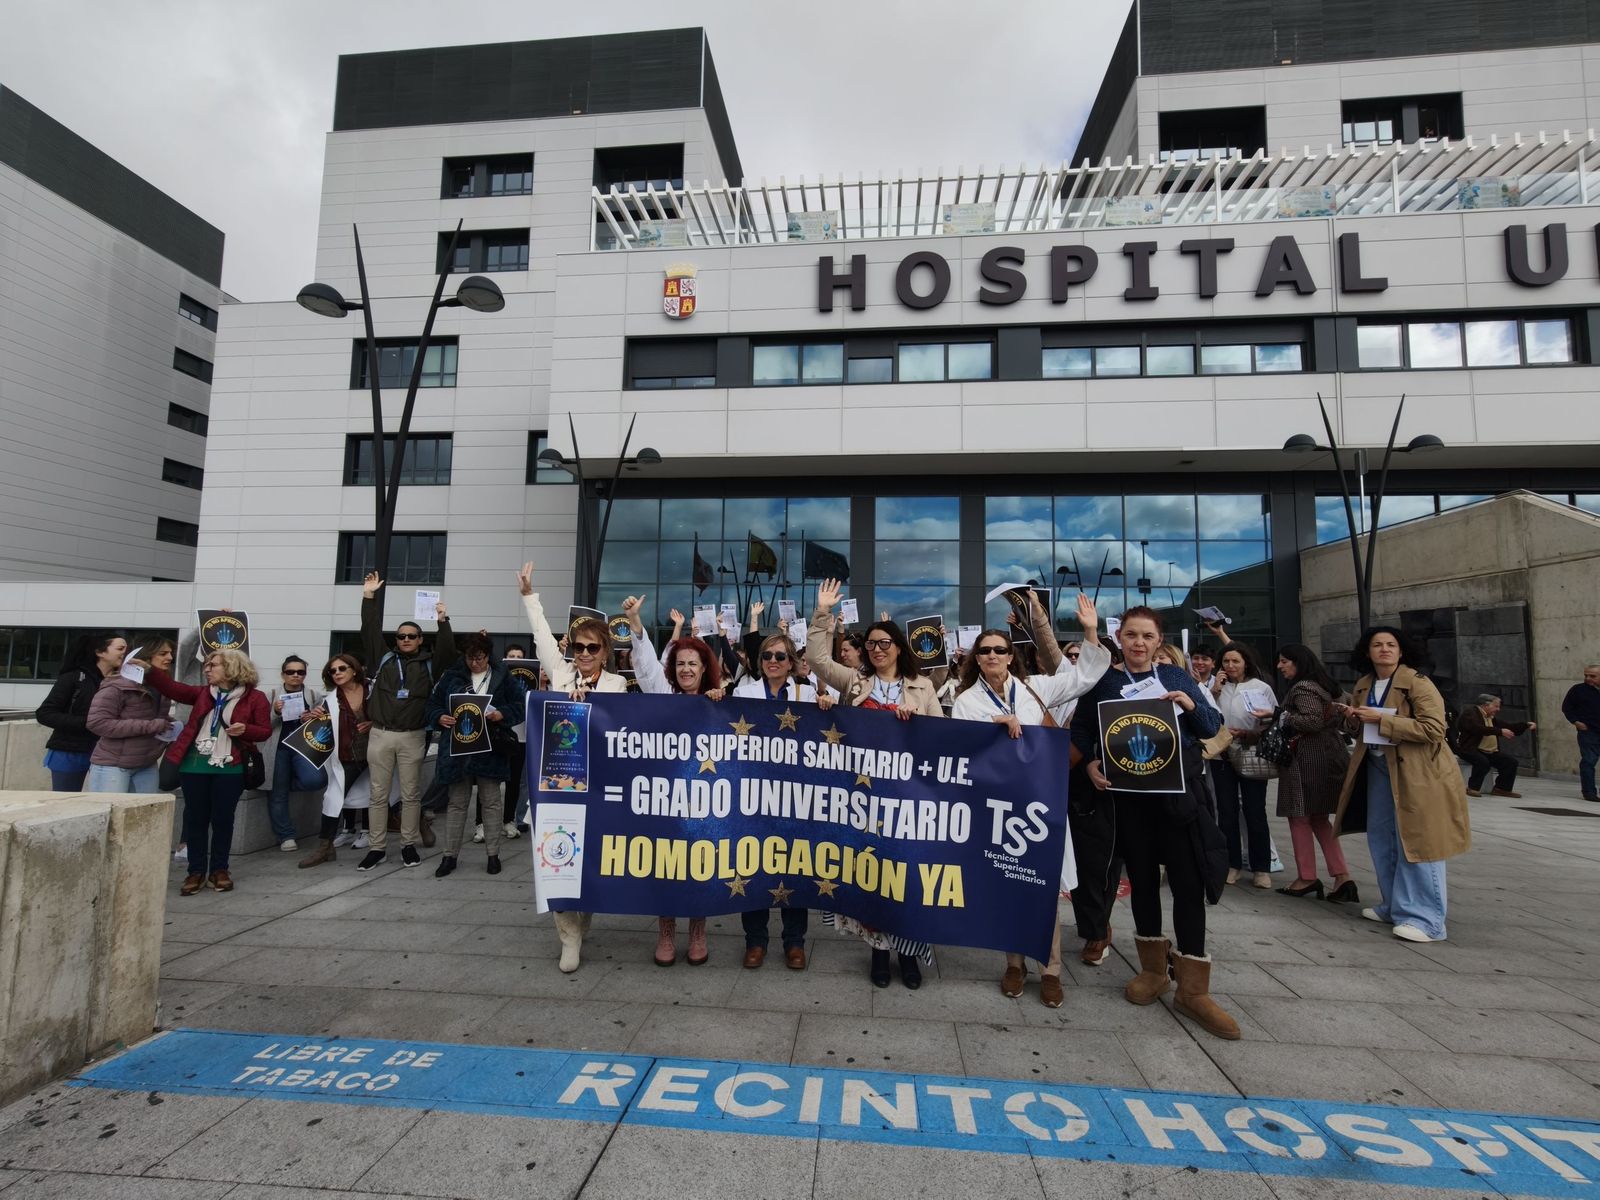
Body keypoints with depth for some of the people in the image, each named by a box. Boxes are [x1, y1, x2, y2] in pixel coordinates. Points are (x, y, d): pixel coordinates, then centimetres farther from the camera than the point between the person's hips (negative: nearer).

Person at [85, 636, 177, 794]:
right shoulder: (118, 685, -14)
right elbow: (96, 722, -19)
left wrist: (167, 725, 0)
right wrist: (150, 726, -23)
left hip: (147, 767, 7)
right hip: (112, 766, -6)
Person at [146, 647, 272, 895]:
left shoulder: (255, 697, -2)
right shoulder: (203, 693, 13)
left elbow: (265, 731, -4)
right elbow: (173, 688, 3)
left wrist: (245, 730, -23)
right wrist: (149, 670, -8)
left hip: (229, 769, -4)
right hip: (194, 765, 4)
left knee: (222, 819, 4)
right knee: (195, 818, 7)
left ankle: (219, 870, 18)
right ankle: (196, 871, 18)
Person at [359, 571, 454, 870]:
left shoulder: (429, 663, 4)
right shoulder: (384, 658, 8)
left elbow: (448, 651, -10)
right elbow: (370, 631, 3)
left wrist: (443, 621, -19)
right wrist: (369, 596, -4)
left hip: (412, 737, -1)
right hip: (380, 735, 1)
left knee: (411, 794, 7)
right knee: (378, 794, 7)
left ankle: (409, 845, 17)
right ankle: (377, 848, 16)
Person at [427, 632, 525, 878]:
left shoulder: (503, 677, 0)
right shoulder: (451, 676, 4)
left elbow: (521, 703, 2)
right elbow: (433, 703, 8)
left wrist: (502, 714, -14)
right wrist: (440, 717, -12)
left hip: (489, 749, -1)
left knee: (491, 801, 7)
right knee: (457, 803, 9)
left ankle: (493, 854, 16)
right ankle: (449, 855, 19)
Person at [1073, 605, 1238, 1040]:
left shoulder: (1177, 677, 6)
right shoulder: (1103, 681, 3)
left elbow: (1212, 727, 7)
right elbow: (1081, 729, 5)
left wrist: (1191, 706, -13)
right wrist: (1090, 763, -12)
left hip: (1178, 792, 0)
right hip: (1129, 796, 0)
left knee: (1189, 882, -1)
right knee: (1142, 879, 11)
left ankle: (1193, 989, 11)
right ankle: (1153, 969, 29)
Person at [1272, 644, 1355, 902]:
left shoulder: (1302, 688, -14)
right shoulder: (1321, 685, 17)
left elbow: (1313, 720, -22)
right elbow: (1338, 717, 22)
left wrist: (1278, 715, -15)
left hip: (1308, 761, -10)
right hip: (1328, 757, 10)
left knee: (1299, 817, 0)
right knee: (1319, 819, 14)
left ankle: (1307, 878, 7)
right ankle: (1342, 876, 9)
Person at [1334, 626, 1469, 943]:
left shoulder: (1417, 682, -14)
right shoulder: (1363, 686, 8)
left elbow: (1433, 729, -23)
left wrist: (1381, 720, -25)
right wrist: (1353, 719, -1)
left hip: (1414, 772, -8)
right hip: (1378, 767, 8)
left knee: (1416, 842, -5)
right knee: (1381, 838, 14)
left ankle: (1425, 919, 4)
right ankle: (1395, 905, 29)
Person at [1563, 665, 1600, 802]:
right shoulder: (1578, 689, -1)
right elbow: (1566, 707, 4)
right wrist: (1575, 721, -7)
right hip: (1588, 732, -3)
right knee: (1588, 761, -6)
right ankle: (1589, 792, -2)